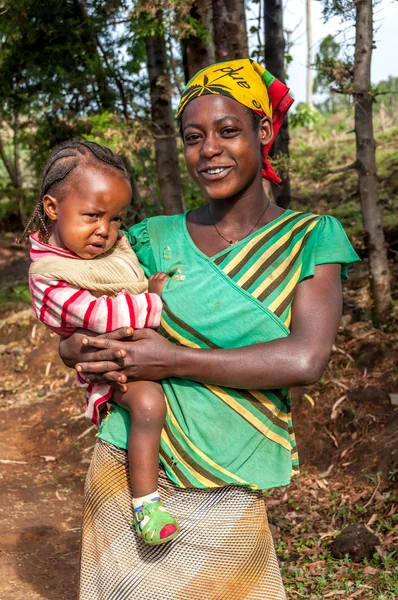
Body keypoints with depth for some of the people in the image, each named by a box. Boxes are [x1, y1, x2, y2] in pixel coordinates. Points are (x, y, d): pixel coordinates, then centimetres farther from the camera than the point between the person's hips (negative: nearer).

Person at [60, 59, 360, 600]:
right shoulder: (156, 239, 2)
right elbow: (79, 319, 9)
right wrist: (83, 350, -15)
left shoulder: (310, 238, -4)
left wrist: (172, 360, -18)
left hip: (226, 497, -1)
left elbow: (305, 359, -18)